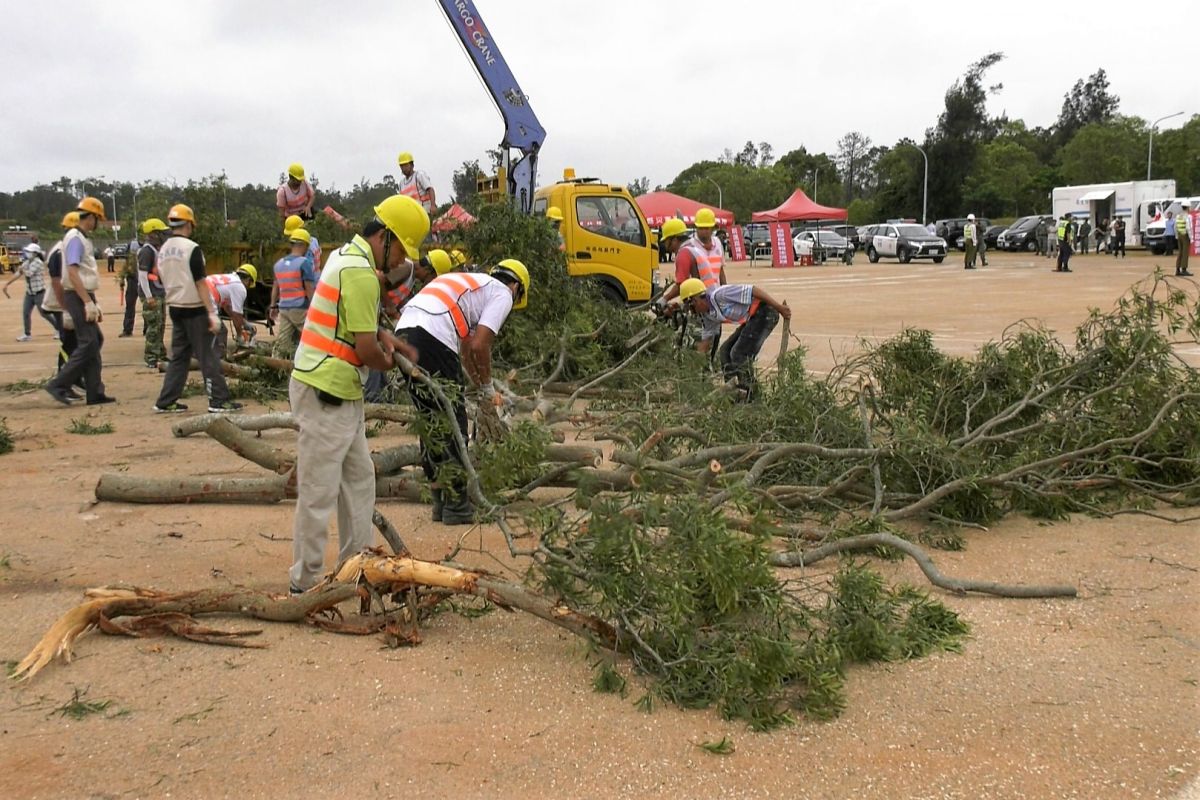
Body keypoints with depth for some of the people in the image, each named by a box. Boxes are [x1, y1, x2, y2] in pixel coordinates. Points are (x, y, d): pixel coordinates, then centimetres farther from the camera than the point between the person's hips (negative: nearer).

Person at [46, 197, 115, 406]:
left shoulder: (83, 238, 16)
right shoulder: (75, 238, -13)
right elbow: (72, 272, -22)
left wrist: (93, 303, 20)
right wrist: (88, 302, -25)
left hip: (85, 296, 10)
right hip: (79, 297, -10)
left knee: (95, 341, 10)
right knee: (87, 344, -9)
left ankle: (95, 392, 13)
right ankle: (59, 385, -5)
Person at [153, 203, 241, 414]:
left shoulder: (163, 250, 9)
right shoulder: (191, 248, -14)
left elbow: (163, 281, 15)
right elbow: (200, 283, -16)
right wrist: (212, 313, -16)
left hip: (174, 308, 7)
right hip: (194, 309, -7)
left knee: (179, 356, 12)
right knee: (207, 357, -3)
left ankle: (166, 402, 11)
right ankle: (219, 400, -1)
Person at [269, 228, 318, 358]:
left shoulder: (279, 263, 12)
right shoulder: (304, 262, -10)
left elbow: (275, 287, 16)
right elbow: (309, 289, -13)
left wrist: (273, 306, 22)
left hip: (284, 308, 6)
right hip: (301, 308, -6)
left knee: (281, 342, 6)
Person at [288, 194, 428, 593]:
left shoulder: (345, 254, 11)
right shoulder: (362, 274, -20)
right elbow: (366, 350, -20)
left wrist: (384, 338, 9)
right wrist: (386, 361, 2)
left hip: (341, 393, 11)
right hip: (325, 394, -11)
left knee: (359, 479, 17)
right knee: (319, 492, -1)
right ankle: (305, 582, 9)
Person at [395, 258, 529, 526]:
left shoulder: (470, 283, 34)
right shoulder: (502, 294, 9)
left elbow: (466, 349, 36)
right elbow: (479, 347, -3)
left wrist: (481, 388, 40)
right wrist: (488, 389, 11)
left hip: (404, 332, 9)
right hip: (432, 340, -9)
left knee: (431, 423, 17)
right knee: (452, 425, 2)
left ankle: (441, 502, 24)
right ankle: (457, 505, 8)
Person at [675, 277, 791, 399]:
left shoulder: (717, 295, -21)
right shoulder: (706, 315, 9)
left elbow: (752, 291, -22)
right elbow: (706, 340, 19)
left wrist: (778, 307, -22)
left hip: (764, 312, -10)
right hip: (751, 319, 10)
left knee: (739, 354, -13)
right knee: (725, 351, 10)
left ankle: (751, 393, -2)